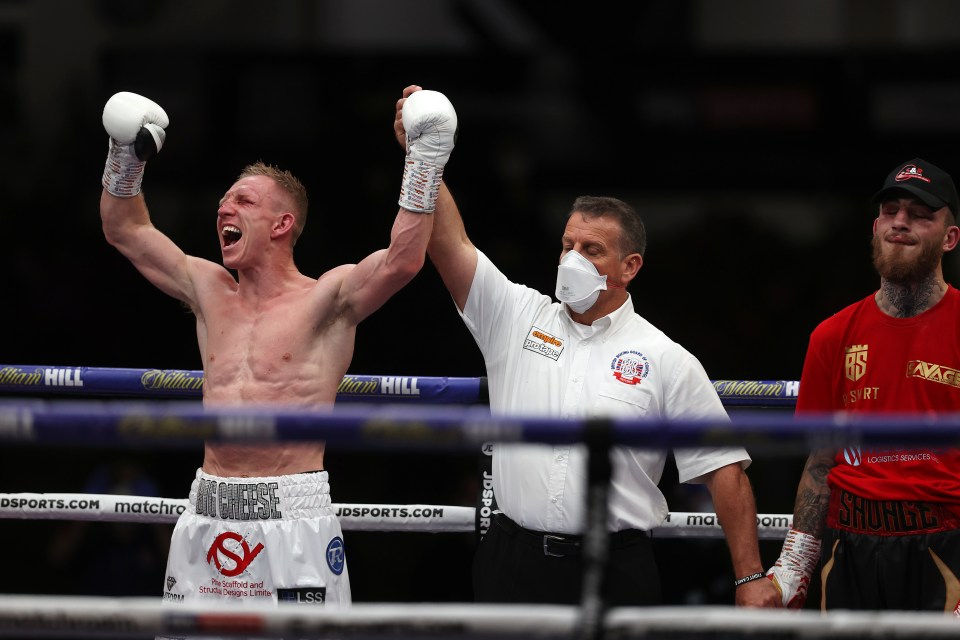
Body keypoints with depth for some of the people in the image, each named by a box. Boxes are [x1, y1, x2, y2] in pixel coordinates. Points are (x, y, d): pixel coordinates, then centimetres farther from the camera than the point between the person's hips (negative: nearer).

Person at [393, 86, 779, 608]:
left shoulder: (667, 362, 3)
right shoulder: (517, 319, 10)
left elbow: (724, 471, 0)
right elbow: (448, 244, 0)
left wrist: (751, 579, -6)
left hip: (615, 576, -2)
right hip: (512, 562, 2)